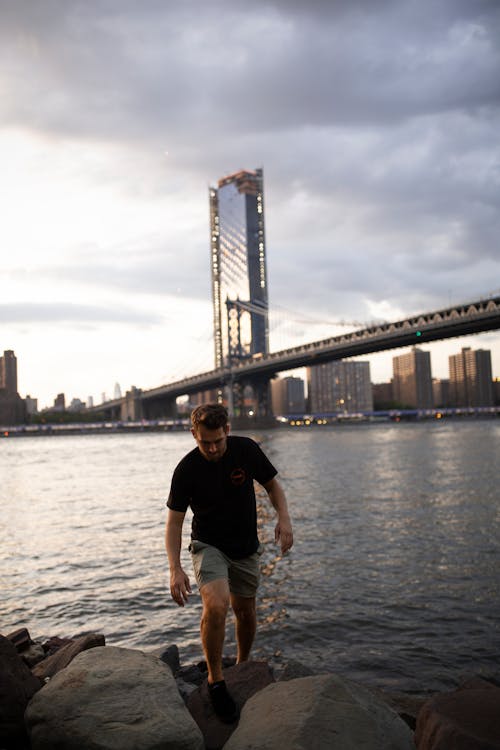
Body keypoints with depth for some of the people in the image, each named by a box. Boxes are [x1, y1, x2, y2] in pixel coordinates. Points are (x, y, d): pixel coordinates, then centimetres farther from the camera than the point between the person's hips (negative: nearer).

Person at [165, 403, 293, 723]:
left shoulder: (247, 450, -13)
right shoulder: (187, 469, -18)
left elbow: (272, 484, 2)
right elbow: (175, 521, -12)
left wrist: (284, 518, -15)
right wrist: (175, 569, -22)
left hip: (246, 547, 3)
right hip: (209, 546, -3)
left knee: (245, 612, 13)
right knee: (217, 605, -26)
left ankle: (243, 666, 42)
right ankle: (216, 681, -6)